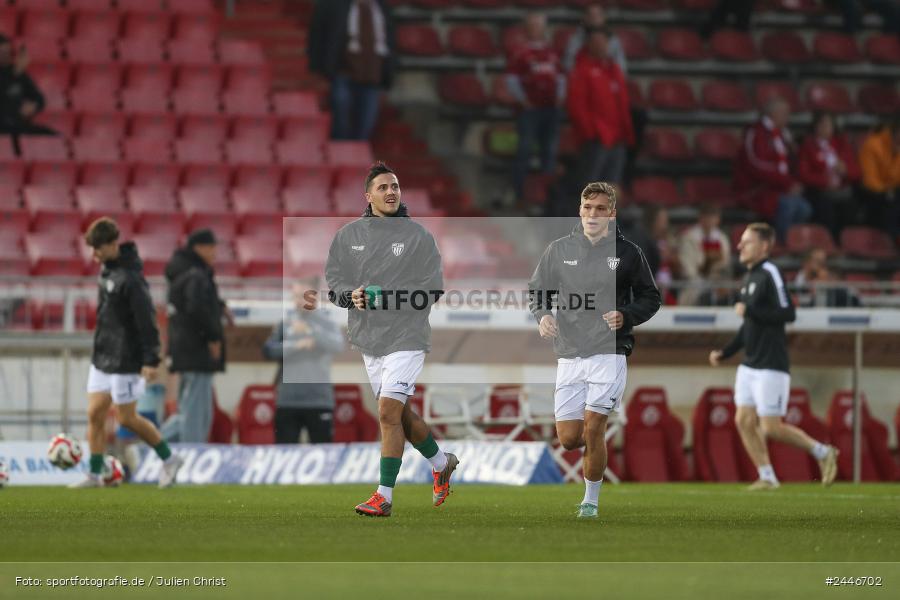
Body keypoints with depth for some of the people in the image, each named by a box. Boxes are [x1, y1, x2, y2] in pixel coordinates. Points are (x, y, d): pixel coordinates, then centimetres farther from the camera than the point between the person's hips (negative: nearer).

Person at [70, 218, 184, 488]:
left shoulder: (130, 278, -21)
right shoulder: (107, 270, 7)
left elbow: (147, 319, -22)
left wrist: (151, 360, -22)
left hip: (124, 361, -9)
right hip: (102, 358, 9)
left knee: (126, 417, 0)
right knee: (95, 413, 6)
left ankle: (169, 459, 16)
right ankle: (95, 474, 11)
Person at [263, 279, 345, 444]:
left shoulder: (326, 323, 1)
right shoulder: (285, 323, 6)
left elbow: (337, 345, -17)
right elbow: (269, 350, -3)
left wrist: (310, 331, -29)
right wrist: (296, 345, -16)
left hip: (319, 400, -2)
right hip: (288, 400, 2)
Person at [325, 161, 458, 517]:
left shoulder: (417, 236, -3)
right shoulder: (348, 235, 7)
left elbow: (433, 288, -5)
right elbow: (333, 280, 8)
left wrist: (390, 298, -18)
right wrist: (352, 296, -14)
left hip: (406, 338, -5)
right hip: (368, 340, 5)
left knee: (389, 413, -15)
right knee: (399, 414, 15)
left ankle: (384, 496, -12)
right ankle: (441, 464, 39)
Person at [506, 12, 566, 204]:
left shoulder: (551, 53, 14)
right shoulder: (521, 53, -3)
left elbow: (560, 77, 21)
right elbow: (512, 80, -5)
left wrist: (560, 96, 7)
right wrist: (523, 99, -11)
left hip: (551, 107, 6)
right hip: (530, 109, -6)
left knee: (550, 150, 8)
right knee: (525, 149, -8)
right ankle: (519, 192, -4)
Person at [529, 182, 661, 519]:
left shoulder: (627, 253, 2)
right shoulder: (559, 250, 7)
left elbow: (650, 298, 9)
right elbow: (536, 290, 13)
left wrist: (626, 316, -10)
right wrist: (542, 315, -8)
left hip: (609, 354, -3)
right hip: (569, 355, 3)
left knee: (593, 427, -11)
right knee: (568, 438, -1)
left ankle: (591, 501, 3)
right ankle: (596, 449, 34)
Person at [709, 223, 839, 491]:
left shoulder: (770, 274, -13)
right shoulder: (749, 278, 15)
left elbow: (788, 314, -23)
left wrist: (748, 311, -21)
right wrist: (724, 353, 18)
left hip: (771, 366, -9)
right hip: (749, 365, 9)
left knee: (770, 428, -8)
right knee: (744, 421, 1)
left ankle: (822, 452, 9)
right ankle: (767, 477, 9)